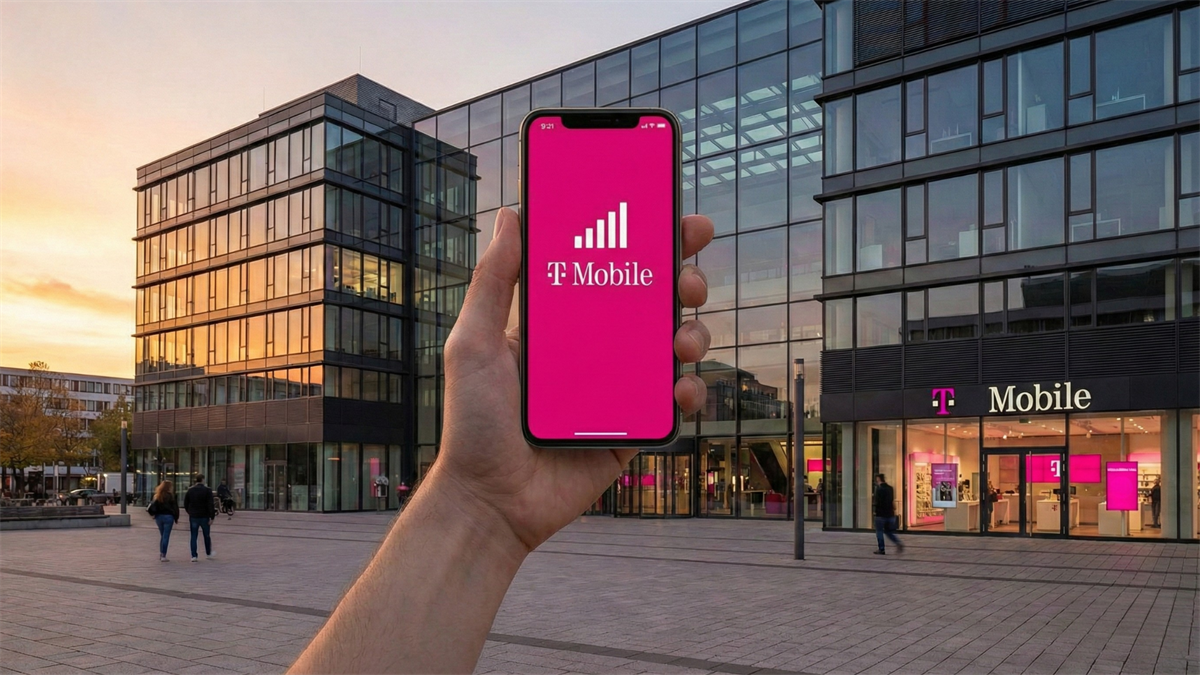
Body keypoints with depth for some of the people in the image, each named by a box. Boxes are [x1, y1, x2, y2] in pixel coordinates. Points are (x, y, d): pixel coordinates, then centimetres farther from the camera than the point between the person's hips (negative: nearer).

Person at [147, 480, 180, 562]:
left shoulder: (157, 496, 5)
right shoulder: (170, 496, -10)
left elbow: (152, 507, 1)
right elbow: (175, 507, -8)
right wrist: (176, 518, 2)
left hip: (158, 517, 5)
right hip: (168, 517, -5)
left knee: (162, 536, 18)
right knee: (166, 537, -1)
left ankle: (161, 554, 17)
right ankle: (163, 556, -3)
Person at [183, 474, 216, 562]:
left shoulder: (190, 490, 0)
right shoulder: (207, 490, -10)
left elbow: (185, 503, 7)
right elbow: (211, 505, -15)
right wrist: (212, 517, -12)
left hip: (193, 517, 2)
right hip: (204, 517, -2)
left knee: (193, 537, 6)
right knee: (207, 536, 14)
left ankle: (194, 556, 1)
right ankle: (208, 554, 25)